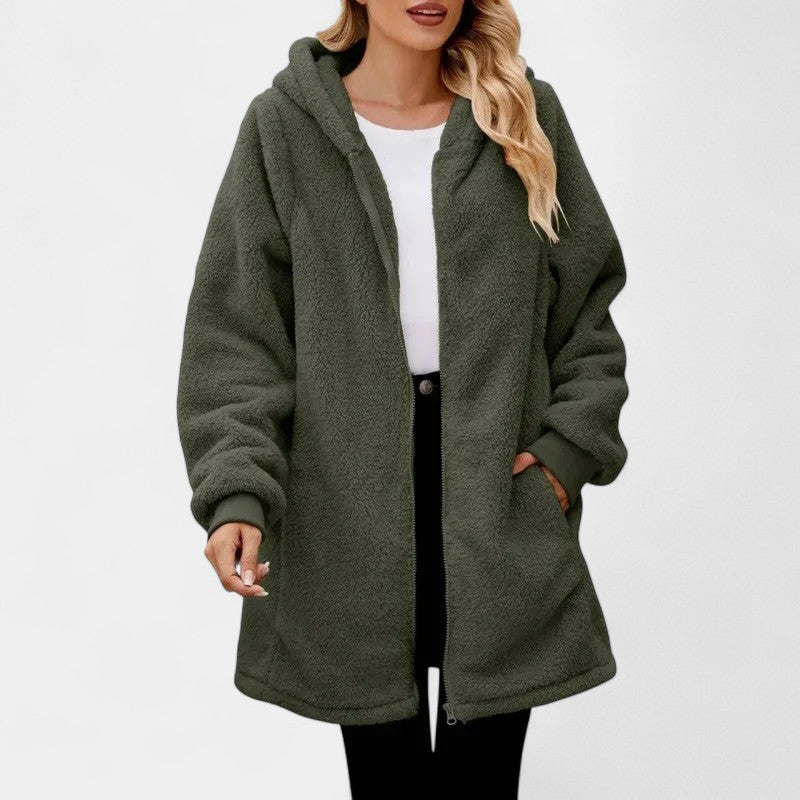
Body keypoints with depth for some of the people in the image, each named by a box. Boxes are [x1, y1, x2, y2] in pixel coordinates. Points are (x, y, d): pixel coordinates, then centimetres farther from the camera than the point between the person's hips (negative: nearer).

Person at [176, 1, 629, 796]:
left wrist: (569, 445, -4)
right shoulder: (285, 124, 0)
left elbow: (587, 304, 9)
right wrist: (236, 491, -14)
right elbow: (235, 330, -3)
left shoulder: (526, 115, 5)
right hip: (350, 490, -1)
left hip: (499, 482, 1)